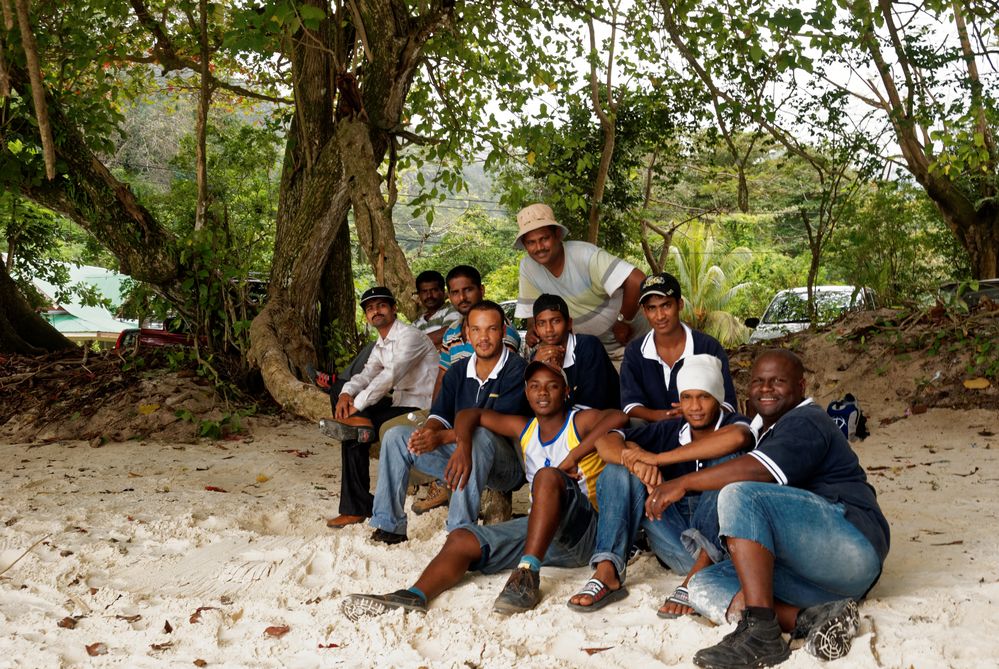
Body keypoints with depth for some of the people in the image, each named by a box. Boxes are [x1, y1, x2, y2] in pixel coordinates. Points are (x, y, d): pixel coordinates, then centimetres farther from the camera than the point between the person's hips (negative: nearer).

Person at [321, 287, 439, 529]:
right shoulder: (380, 345, 16)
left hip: (419, 407, -9)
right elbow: (367, 374, 9)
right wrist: (346, 393, -13)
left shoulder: (410, 336, -14)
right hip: (399, 402, 9)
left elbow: (390, 375, -24)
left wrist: (356, 405, -23)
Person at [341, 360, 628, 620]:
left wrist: (572, 458, -23)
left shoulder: (580, 421, 0)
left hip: (582, 530, -6)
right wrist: (463, 446, -2)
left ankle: (528, 573, -40)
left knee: (548, 476, -33)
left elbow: (618, 418, -23)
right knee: (462, 539, -12)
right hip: (538, 529, 6)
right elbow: (470, 414, 19)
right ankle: (415, 597, -38)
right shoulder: (524, 429, 16)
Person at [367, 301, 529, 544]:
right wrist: (428, 431, -23)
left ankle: (461, 531, -36)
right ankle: (389, 526, -4)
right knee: (396, 436, -3)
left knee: (478, 436, -39)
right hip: (460, 456, 7)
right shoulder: (458, 371, 10)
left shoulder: (516, 369, -12)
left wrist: (442, 437, -27)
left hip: (507, 463, -6)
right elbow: (440, 414, 3)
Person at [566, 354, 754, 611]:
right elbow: (605, 442, -2)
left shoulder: (733, 424, 0)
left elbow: (737, 438, -28)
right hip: (677, 544, 3)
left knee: (727, 459, -21)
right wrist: (636, 462, -27)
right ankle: (607, 572, -25)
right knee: (619, 471, -9)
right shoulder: (668, 431, 9)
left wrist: (657, 458, -26)